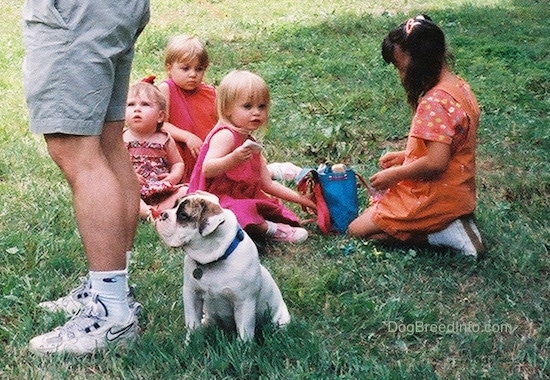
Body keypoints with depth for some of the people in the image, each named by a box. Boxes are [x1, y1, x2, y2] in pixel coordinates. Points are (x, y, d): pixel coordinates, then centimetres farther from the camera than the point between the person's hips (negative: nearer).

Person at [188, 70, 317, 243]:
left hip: (243, 198, 10)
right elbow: (207, 170, -27)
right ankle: (270, 229, -21)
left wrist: (301, 199, 10)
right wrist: (233, 159, -43)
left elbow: (267, 184, 16)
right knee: (241, 210, -37)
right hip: (216, 200, -10)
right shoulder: (225, 135, -15)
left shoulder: (252, 144, 15)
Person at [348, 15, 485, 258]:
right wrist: (405, 155, 11)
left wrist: (394, 174, -15)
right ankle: (452, 222, 8)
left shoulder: (434, 103, -26)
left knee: (357, 229, 1)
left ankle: (441, 233, -8)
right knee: (376, 208, 25)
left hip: (434, 199, -10)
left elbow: (436, 163, -30)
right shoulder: (460, 87, 3)